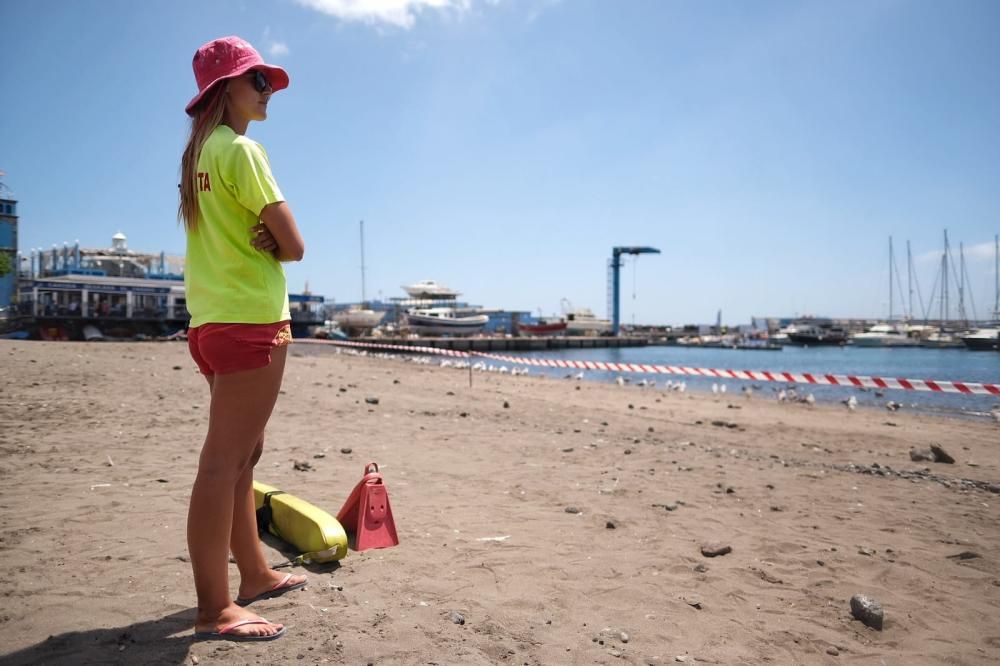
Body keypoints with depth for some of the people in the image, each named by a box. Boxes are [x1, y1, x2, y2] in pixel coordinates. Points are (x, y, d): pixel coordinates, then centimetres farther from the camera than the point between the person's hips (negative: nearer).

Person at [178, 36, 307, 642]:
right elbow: (294, 246, -13)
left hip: (214, 319, 10)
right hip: (250, 319, -10)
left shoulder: (200, 151, 18)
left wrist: (253, 240, -7)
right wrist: (267, 242, 5)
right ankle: (215, 609, -5)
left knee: (243, 454, 15)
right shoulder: (241, 148, -9)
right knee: (225, 460, -10)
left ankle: (255, 573, 27)